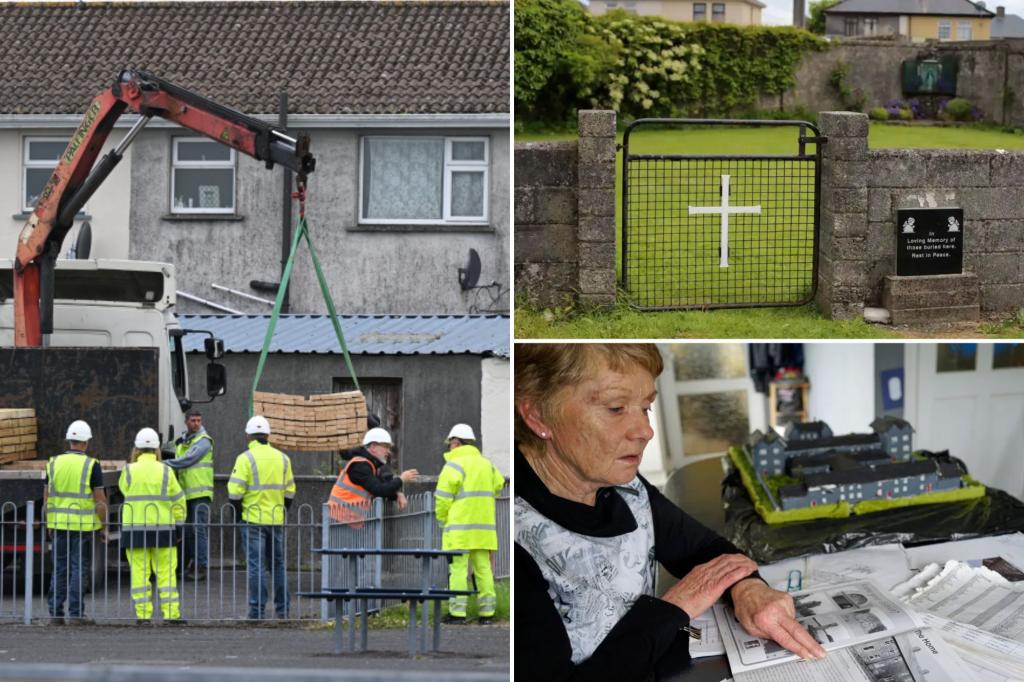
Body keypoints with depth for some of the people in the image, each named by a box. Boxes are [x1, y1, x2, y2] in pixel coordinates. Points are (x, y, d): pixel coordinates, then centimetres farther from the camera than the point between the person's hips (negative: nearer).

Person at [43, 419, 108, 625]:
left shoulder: (53, 463, 4)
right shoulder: (91, 465, -8)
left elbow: (47, 498, 8)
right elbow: (100, 500, -9)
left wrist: (49, 524, 17)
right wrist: (103, 527, 0)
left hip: (59, 524, 4)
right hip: (83, 526, -4)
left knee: (59, 568, 10)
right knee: (79, 568, 1)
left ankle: (55, 612, 9)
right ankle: (75, 612, -1)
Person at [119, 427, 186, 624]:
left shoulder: (129, 471, -2)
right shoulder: (165, 471, -1)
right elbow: (178, 500, 2)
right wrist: (179, 523, 12)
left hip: (134, 528, 0)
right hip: (162, 527, 0)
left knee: (139, 571, 3)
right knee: (166, 572, 5)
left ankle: (143, 614, 1)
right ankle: (171, 613, 2)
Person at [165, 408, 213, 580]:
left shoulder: (203, 441, -7)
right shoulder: (181, 441, 17)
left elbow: (187, 460, -17)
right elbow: (178, 465, 18)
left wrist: (165, 464, -12)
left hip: (200, 492, -8)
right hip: (185, 493, 8)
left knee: (199, 529, -9)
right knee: (187, 531, 10)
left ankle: (201, 566, -8)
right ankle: (191, 565, 16)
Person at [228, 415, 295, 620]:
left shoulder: (245, 458, -9)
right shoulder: (282, 458, 8)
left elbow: (235, 492, -12)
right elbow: (289, 491, 11)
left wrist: (238, 513, 1)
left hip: (253, 520, -5)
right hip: (276, 519, 5)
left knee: (255, 565, -2)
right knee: (278, 564, 13)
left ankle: (256, 610, -4)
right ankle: (283, 609, 16)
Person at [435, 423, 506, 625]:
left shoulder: (454, 465, -7)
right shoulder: (486, 464, 15)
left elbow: (443, 499, -10)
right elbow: (499, 486, 20)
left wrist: (443, 521, 4)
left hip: (460, 528, -6)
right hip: (484, 528, 6)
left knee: (458, 568, -5)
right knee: (483, 568, 8)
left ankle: (458, 612, -8)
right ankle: (486, 612, 6)